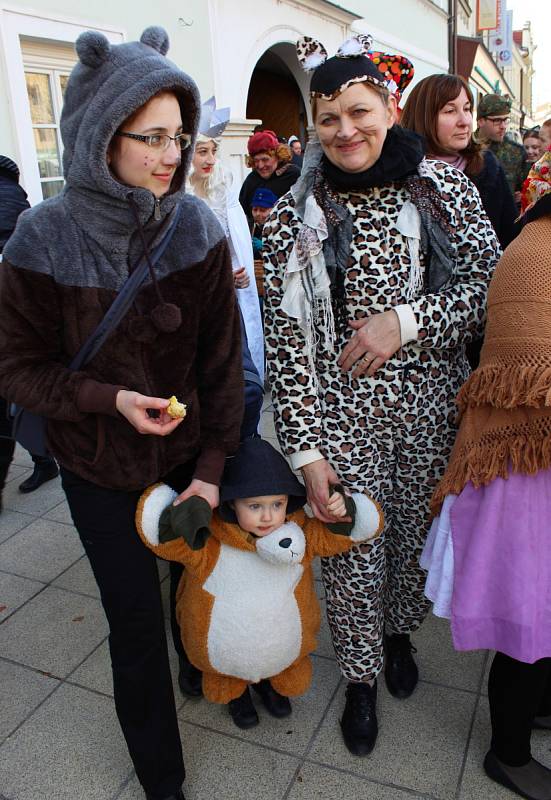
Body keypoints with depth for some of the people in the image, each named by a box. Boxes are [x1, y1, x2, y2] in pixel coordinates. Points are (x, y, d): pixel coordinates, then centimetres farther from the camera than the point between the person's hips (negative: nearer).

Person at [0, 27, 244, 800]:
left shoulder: (196, 227, -11)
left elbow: (222, 356, -7)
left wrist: (213, 465, -9)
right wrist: (108, 399, -24)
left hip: (187, 453, 2)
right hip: (101, 469, -1)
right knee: (135, 618, 8)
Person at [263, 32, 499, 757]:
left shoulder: (446, 188, 0)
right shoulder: (296, 215, -6)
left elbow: (491, 283, -2)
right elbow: (286, 342, -8)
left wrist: (405, 320, -17)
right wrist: (306, 450, -12)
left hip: (432, 407, 2)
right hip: (343, 416, -1)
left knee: (416, 534, 18)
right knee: (354, 553, 8)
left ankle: (400, 633, 49)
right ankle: (361, 678, 36)